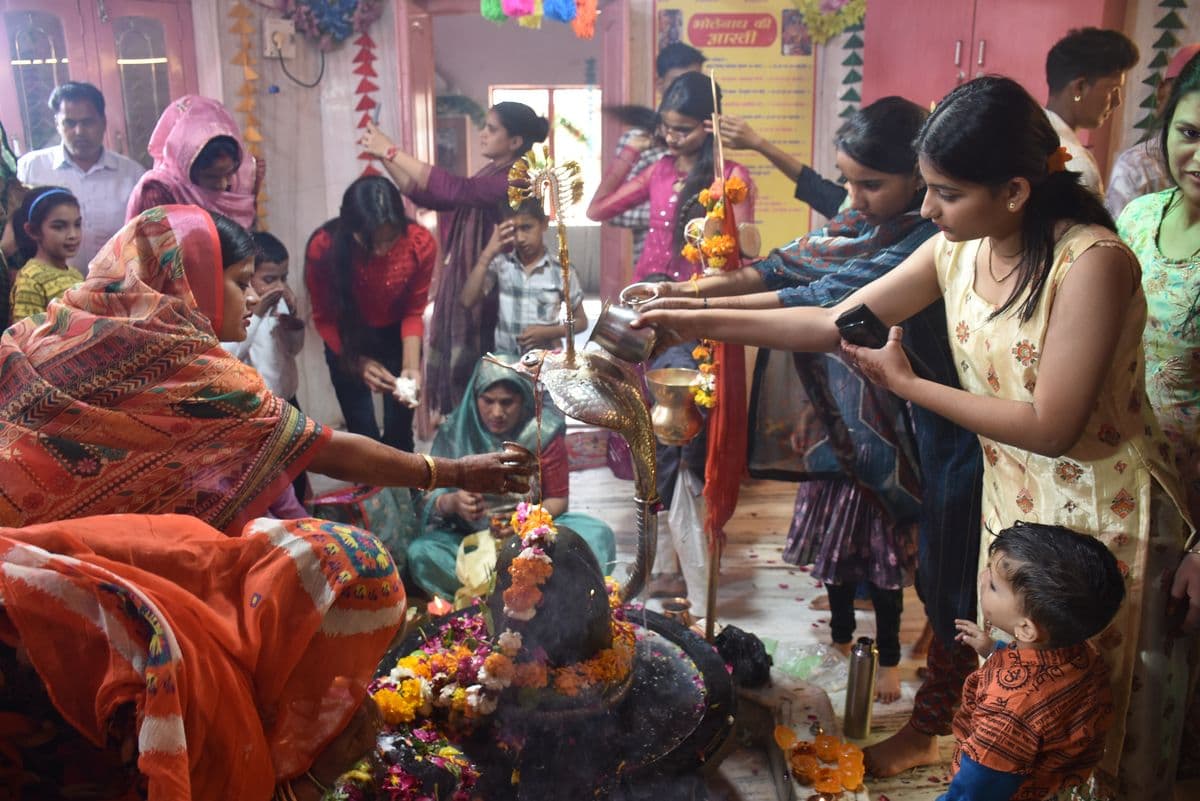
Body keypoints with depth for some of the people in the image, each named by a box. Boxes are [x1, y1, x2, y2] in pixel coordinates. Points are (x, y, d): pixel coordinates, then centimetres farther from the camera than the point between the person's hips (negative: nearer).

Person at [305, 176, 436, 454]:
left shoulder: (421, 243, -27)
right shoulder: (322, 248, -30)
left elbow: (413, 312, -13)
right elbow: (324, 318, -16)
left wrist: (411, 366, -26)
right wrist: (357, 362, -31)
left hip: (396, 337, 1)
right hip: (347, 342, -1)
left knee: (399, 433, 4)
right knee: (363, 436, 0)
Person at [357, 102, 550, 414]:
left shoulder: (516, 179, -16)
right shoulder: (489, 175, 14)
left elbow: (454, 188, -27)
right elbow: (427, 197, 13)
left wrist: (392, 151, -23)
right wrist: (385, 159, 1)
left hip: (486, 293, -9)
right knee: (461, 376, 13)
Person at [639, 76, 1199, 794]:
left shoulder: (1092, 261, -24)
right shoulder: (955, 251, -4)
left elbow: (1050, 427, -24)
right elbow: (833, 323, -1)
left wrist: (904, 383, -17)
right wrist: (695, 320, -7)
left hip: (1102, 511, -5)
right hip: (1009, 497, 6)